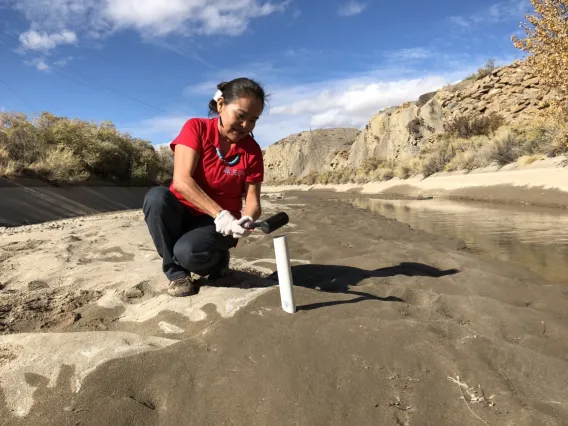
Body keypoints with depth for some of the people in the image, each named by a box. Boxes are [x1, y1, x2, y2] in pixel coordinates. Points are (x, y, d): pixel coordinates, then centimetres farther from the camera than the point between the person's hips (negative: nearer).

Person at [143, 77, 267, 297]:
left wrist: (247, 220, -35)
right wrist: (220, 214, -34)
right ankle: (176, 272, -11)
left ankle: (217, 259, 7)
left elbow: (253, 202, -10)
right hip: (182, 213, 1)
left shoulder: (252, 151, -7)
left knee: (188, 252, -33)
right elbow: (182, 181, -23)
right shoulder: (196, 128, -11)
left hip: (219, 225, -1)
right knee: (156, 197, -32)